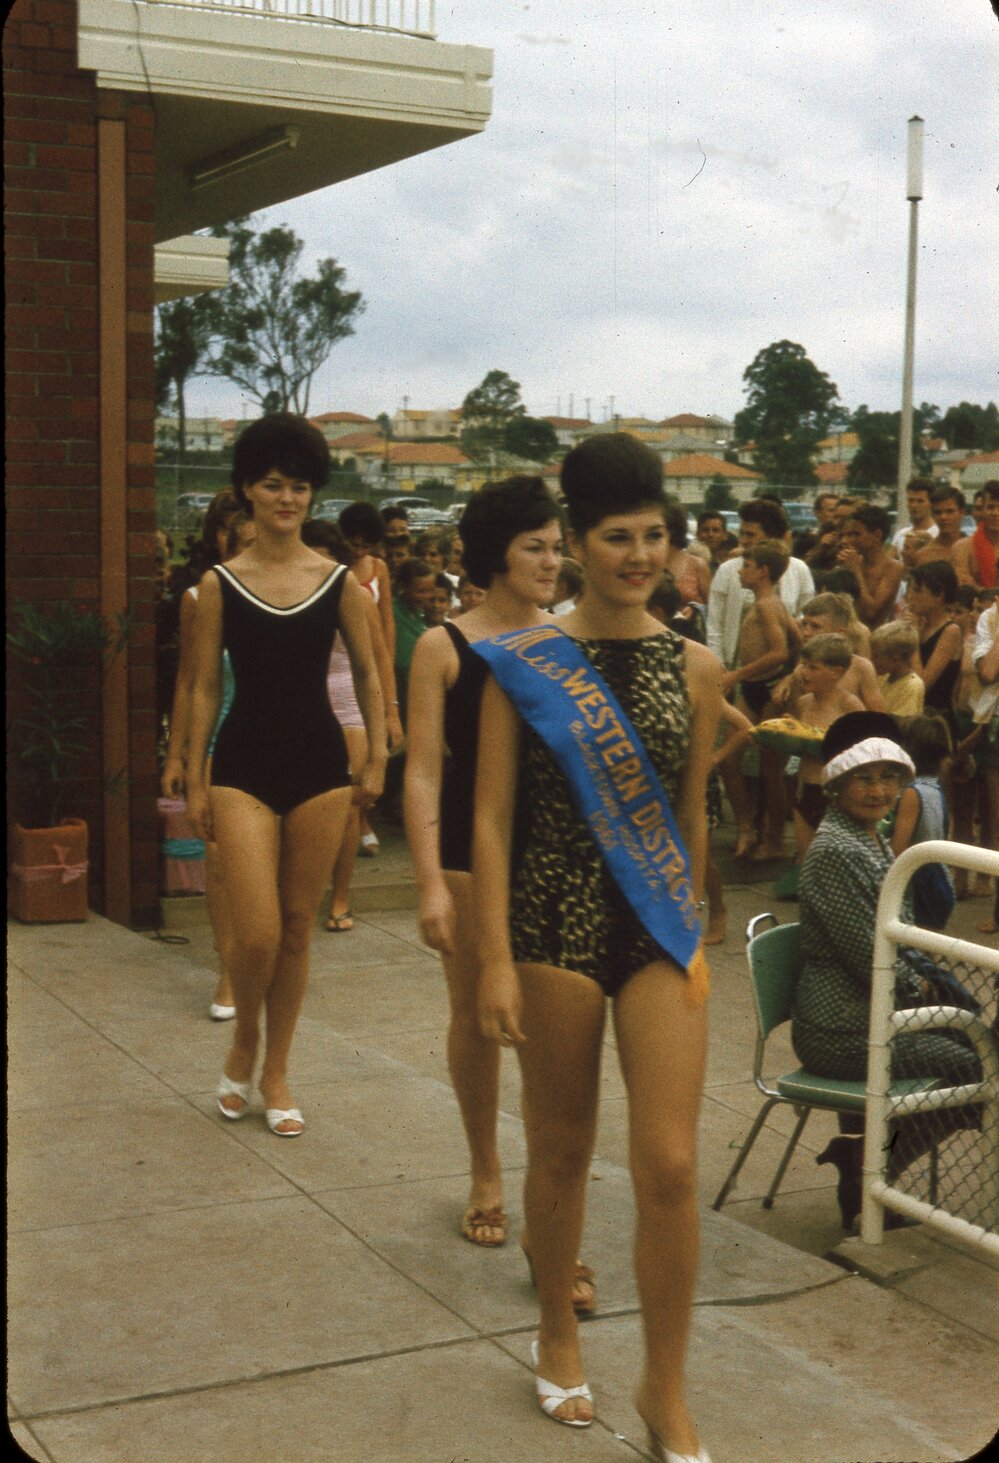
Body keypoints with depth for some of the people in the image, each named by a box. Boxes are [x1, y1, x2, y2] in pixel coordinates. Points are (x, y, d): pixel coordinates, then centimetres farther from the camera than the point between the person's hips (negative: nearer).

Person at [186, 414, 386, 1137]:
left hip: (319, 764, 2)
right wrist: (195, 781, 1)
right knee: (258, 930, -10)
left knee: (297, 928, 8)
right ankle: (243, 1043, 20)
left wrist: (376, 758, 4)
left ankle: (276, 1072, 23)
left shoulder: (339, 582, 2)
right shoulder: (220, 584, 0)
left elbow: (367, 675, 10)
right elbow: (205, 687, 3)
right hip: (243, 765, -1)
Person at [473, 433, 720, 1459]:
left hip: (661, 929, 2)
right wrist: (495, 959, -10)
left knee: (670, 1165, -3)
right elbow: (493, 816, -6)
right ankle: (558, 1338, 36)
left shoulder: (694, 668, 3)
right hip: (557, 922, -1)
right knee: (561, 1149, 12)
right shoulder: (524, 664, -5)